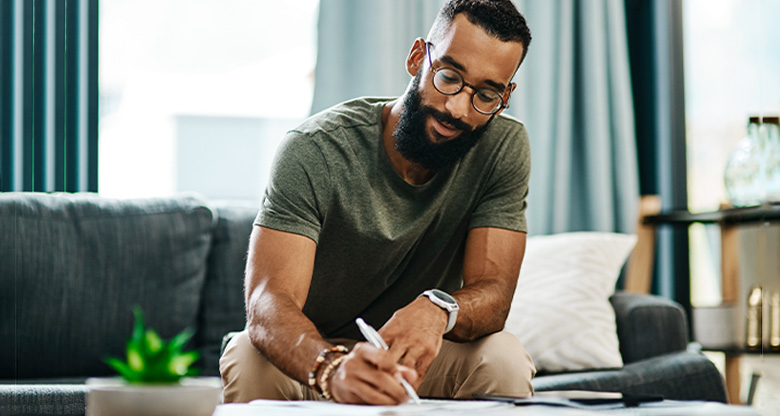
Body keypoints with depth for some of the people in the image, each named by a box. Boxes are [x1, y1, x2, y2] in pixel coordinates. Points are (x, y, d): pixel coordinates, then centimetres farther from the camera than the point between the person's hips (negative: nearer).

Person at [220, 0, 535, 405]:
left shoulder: (504, 148, -12)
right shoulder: (315, 151, -22)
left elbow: (493, 293, -18)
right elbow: (268, 301, -32)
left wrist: (438, 310, -44)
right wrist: (332, 369, -56)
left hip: (414, 357, 3)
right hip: (310, 355, -2)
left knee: (504, 358, -28)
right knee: (250, 360, -34)